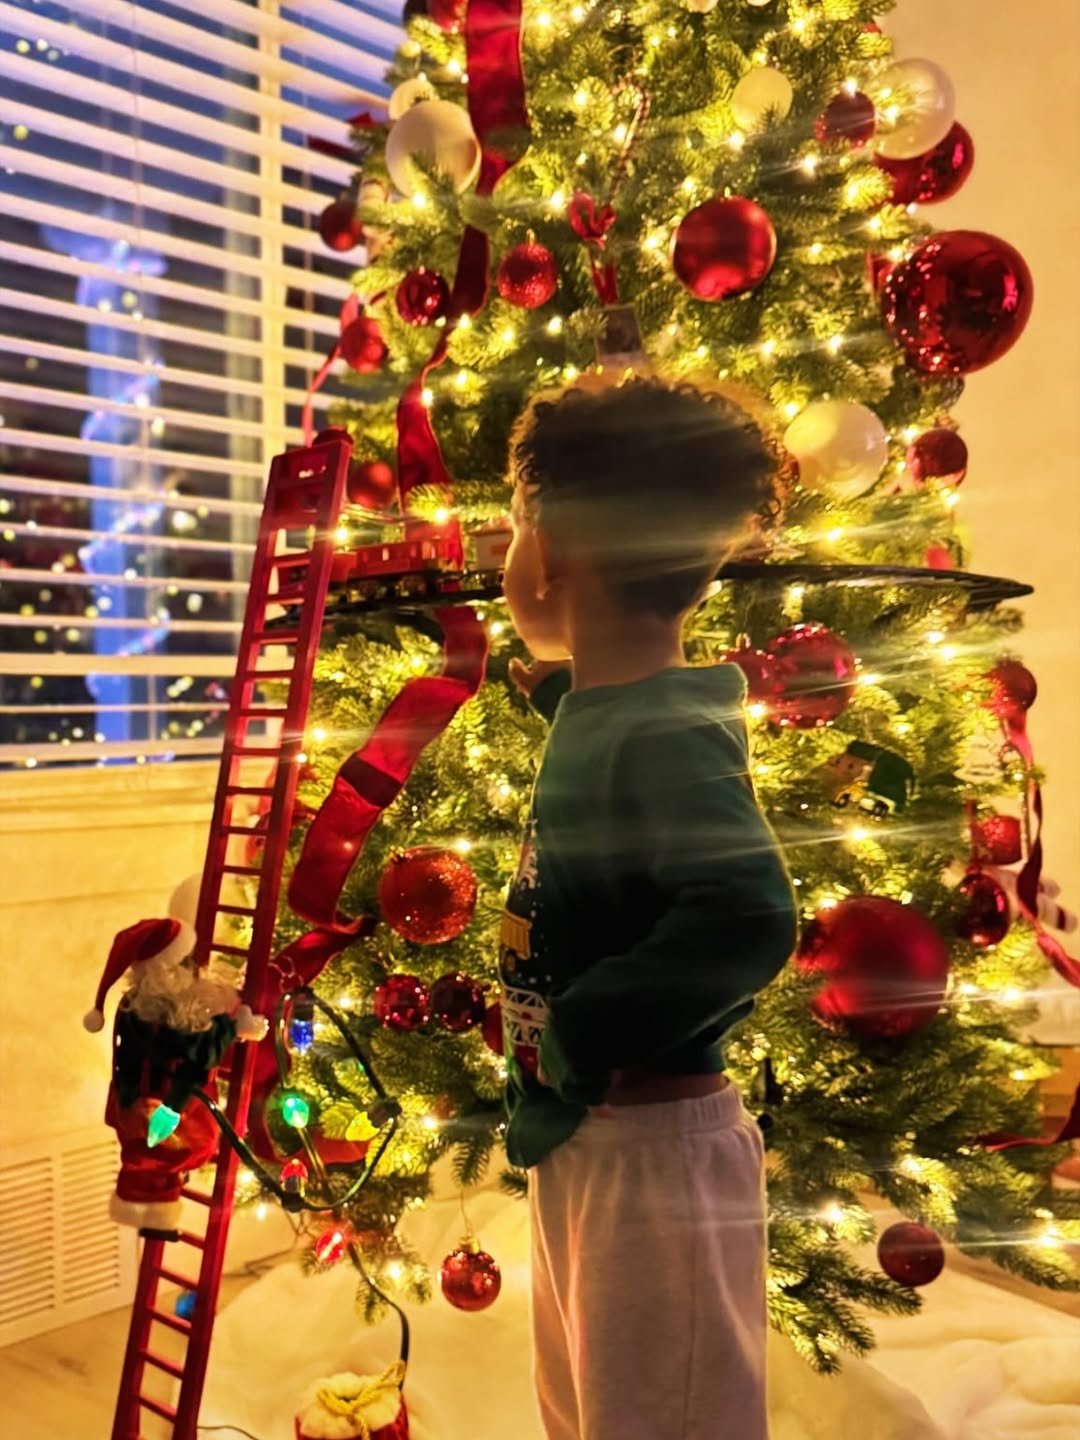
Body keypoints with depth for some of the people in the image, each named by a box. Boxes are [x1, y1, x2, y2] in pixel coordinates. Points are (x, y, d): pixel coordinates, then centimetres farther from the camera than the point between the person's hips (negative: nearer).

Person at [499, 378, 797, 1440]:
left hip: (652, 1152, -9)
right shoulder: (606, 712, 2)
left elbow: (749, 916, -37)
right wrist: (551, 682, 24)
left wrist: (579, 1034, -28)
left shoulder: (666, 736, -26)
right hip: (578, 1142, 9)